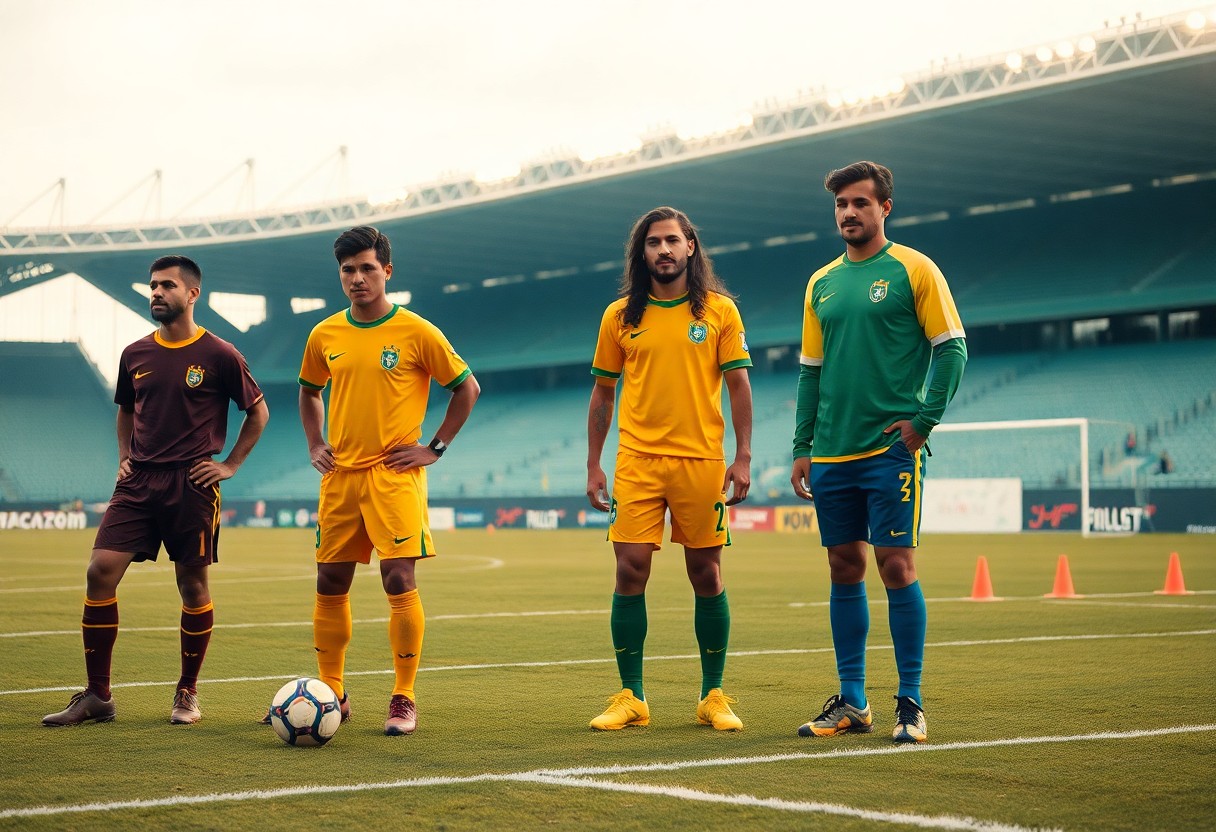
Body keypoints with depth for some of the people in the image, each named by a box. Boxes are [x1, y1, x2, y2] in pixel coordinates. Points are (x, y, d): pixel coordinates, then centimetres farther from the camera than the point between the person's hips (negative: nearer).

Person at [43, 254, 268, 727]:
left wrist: (230, 464, 2)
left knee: (193, 584, 2)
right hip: (138, 483, 4)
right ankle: (97, 696, -1)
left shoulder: (219, 355, -2)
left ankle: (187, 693, 18)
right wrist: (124, 458, 13)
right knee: (101, 572, -8)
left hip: (192, 487, -4)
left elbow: (258, 412, 7)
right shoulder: (135, 355, 11)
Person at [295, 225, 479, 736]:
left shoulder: (416, 333, -5)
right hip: (340, 476, 5)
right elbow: (309, 391, 25)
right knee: (330, 585, 7)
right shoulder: (325, 335, 7)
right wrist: (315, 445, 12)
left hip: (394, 475, -4)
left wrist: (434, 448, -3)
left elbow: (466, 388, 2)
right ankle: (331, 694, 19)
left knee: (399, 582, -9)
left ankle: (404, 700, -1)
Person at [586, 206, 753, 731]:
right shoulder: (620, 316, 6)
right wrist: (593, 466, 7)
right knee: (630, 572, -5)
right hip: (637, 461, 1)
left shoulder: (719, 310, 3)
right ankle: (631, 698, 4)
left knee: (706, 575, 4)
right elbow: (602, 393, 11)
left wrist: (742, 457, -4)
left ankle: (713, 697, 14)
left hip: (701, 461, -1)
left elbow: (738, 385, 3)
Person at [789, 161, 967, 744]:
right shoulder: (822, 283, 15)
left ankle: (910, 703, 0)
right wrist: (802, 447, 11)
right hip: (832, 454, 5)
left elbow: (951, 349, -3)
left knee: (896, 566, -7)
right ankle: (851, 702, 14)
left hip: (891, 449, -5)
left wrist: (924, 419, -12)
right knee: (845, 570, 7)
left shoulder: (913, 270, -1)